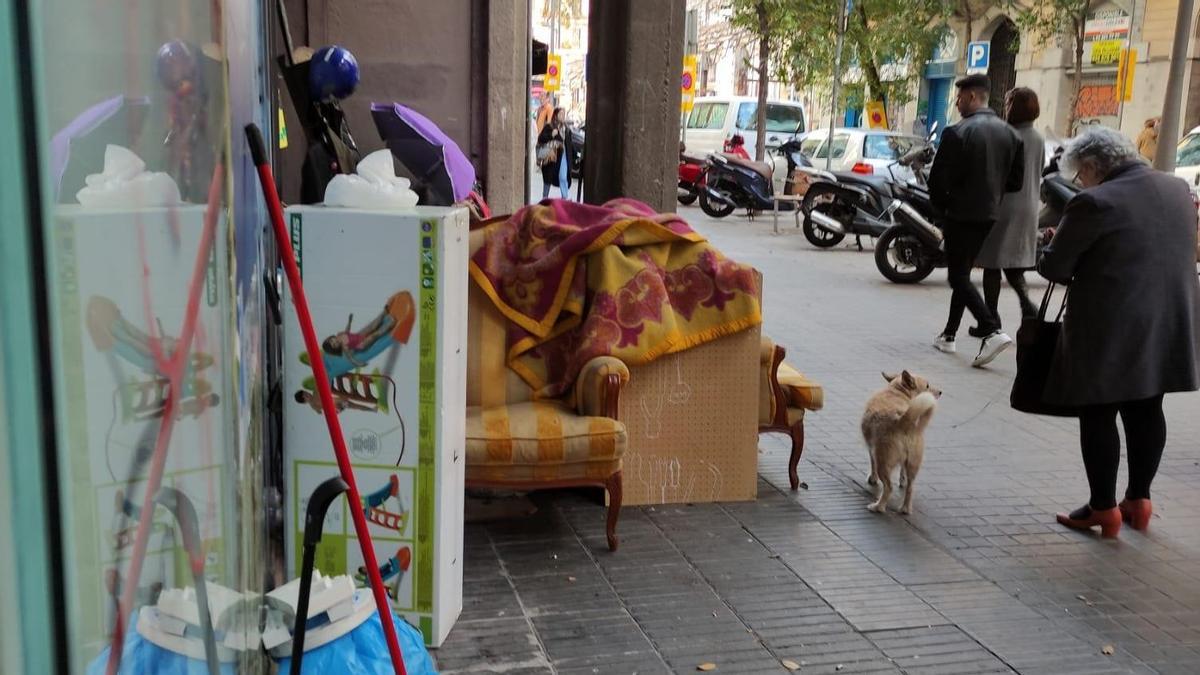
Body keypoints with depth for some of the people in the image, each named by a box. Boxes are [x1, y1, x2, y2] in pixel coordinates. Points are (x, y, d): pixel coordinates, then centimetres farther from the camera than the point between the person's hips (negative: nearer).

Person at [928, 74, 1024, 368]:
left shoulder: (957, 133, -15)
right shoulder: (1009, 134, 5)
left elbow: (938, 179, -15)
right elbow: (1016, 181, 7)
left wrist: (942, 206, 2)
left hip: (960, 214, -7)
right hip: (989, 215, 7)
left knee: (959, 277, -3)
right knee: (963, 274, 18)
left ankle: (993, 331, -19)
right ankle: (949, 334, 25)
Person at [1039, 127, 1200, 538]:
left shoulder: (1096, 203, -17)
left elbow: (1053, 267, -13)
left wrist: (1053, 249, 11)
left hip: (1111, 330, -7)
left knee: (1098, 415, 4)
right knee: (1146, 411, 17)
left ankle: (1103, 509, 12)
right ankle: (1139, 501, 27)